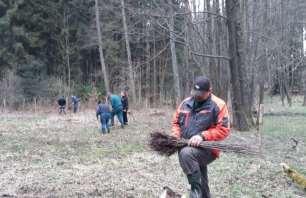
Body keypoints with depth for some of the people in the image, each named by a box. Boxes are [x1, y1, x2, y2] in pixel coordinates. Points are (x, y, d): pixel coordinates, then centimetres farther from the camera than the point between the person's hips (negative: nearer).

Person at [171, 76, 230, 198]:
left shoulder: (218, 105, -9)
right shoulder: (186, 103, 7)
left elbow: (223, 129, -15)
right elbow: (176, 122, 16)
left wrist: (202, 136, -25)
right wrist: (176, 137, -4)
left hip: (207, 149, -6)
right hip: (189, 149, 6)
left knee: (185, 153, -35)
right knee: (202, 186, 18)